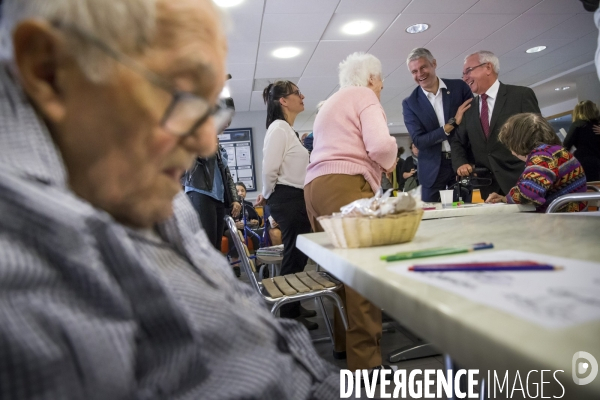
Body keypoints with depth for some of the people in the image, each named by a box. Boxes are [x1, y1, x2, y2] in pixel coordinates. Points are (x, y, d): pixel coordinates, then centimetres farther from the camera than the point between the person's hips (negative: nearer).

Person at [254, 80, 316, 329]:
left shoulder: (288, 130, 18)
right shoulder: (279, 128, -13)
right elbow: (269, 168, -20)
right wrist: (267, 196, -5)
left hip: (296, 198, 10)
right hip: (287, 199, -10)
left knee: (298, 254, 15)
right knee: (294, 255, -3)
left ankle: (293, 307, 29)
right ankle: (289, 315, 11)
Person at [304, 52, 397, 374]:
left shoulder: (331, 103, 31)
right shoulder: (363, 96, 4)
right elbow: (380, 144, -12)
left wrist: (377, 166, 29)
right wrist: (390, 164, 8)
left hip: (315, 185, 9)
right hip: (345, 185, -9)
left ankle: (344, 344, 21)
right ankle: (365, 360, -7)